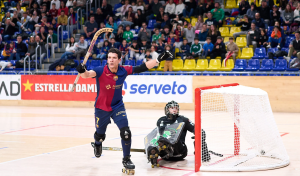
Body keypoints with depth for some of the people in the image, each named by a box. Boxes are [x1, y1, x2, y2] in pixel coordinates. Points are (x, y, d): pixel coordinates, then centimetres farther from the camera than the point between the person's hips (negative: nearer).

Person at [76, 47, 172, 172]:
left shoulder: (123, 71, -13)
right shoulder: (101, 71, -23)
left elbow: (142, 68, -8)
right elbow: (88, 74, -41)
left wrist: (159, 59, -12)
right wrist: (82, 71, -65)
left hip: (118, 107, 2)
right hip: (101, 108, -1)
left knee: (125, 132, -12)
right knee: (100, 135, 14)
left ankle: (126, 159, 9)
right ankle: (97, 144, 54)